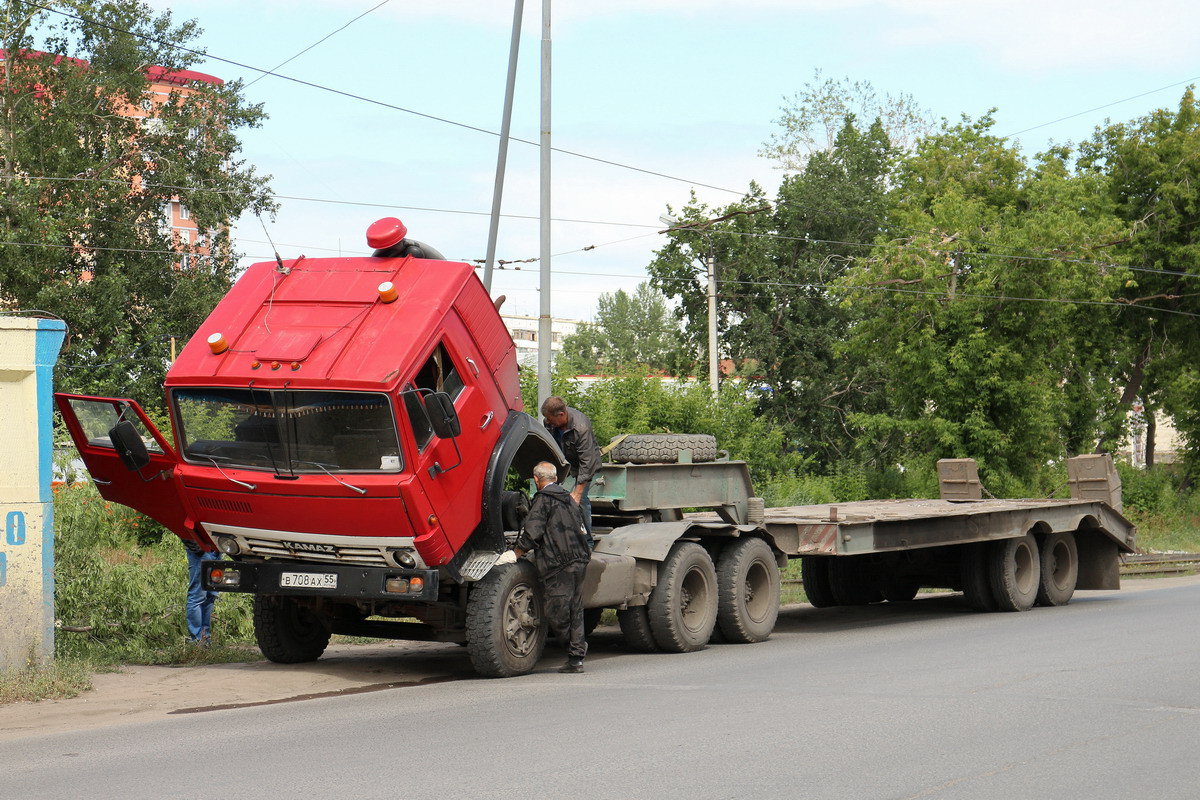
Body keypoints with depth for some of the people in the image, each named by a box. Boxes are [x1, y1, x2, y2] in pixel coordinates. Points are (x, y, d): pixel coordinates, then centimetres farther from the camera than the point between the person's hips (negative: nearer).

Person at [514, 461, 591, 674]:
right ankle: (576, 658, 8)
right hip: (580, 561, 8)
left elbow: (532, 533, -13)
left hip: (559, 566, -8)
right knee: (575, 611, 9)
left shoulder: (543, 499, -4)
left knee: (555, 613, -2)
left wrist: (515, 554, -2)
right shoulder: (568, 499, 20)